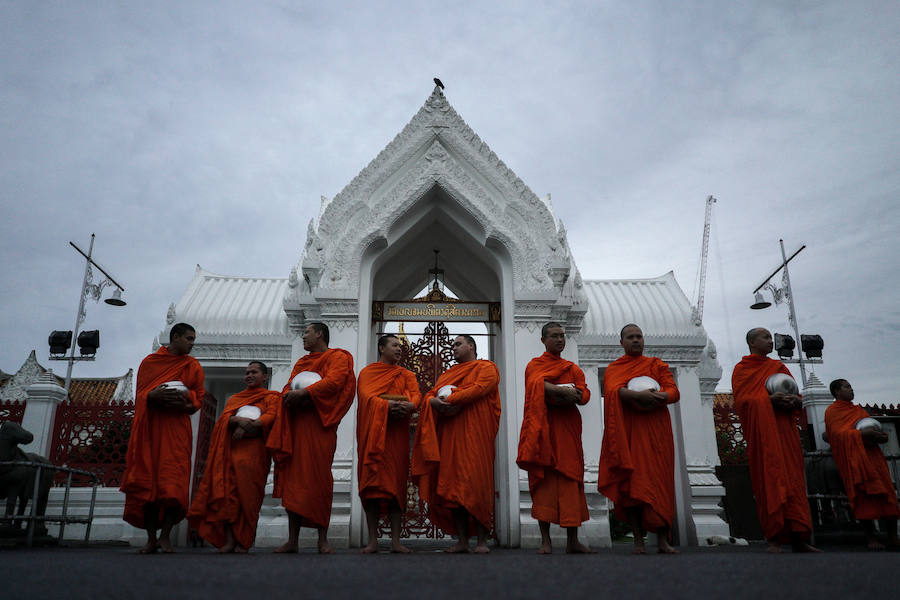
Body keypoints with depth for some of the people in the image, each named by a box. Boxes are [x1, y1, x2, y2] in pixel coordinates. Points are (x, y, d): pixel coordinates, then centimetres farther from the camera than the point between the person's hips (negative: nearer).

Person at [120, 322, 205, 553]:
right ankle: (151, 538, 3)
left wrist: (185, 396, -13)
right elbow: (140, 393, 7)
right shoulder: (149, 362, 13)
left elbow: (199, 396, 10)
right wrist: (153, 396, -16)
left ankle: (165, 536, -6)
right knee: (147, 482, -4)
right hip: (149, 427, 0)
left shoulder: (192, 366, 14)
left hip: (176, 428, 0)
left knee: (173, 482, -13)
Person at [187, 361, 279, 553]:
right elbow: (225, 417, 10)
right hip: (231, 447, 4)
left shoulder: (272, 396, 15)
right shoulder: (235, 398, 28)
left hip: (254, 448, -4)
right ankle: (228, 539, -14)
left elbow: (271, 416, -4)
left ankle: (243, 540, -12)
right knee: (226, 490, -13)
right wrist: (239, 420, -14)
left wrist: (247, 426, -19)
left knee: (247, 492, -16)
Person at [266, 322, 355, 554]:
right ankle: (292, 540, 3)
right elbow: (288, 386, 18)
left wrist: (304, 392, -18)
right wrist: (289, 395, -5)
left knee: (318, 479, -10)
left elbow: (334, 380, -11)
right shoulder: (301, 362, 28)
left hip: (319, 424, -6)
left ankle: (323, 539, -5)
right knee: (293, 479, 0)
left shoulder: (338, 357, 7)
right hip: (296, 425, 6)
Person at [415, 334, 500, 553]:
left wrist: (448, 399, -13)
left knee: (476, 484, -10)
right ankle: (462, 541, 4)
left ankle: (482, 541, -6)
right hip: (449, 435, 6)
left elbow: (479, 388, -11)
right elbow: (429, 395, 16)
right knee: (453, 486, 0)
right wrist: (435, 401, -9)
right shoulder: (448, 374, 27)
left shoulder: (486, 368, 8)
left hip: (474, 434, -6)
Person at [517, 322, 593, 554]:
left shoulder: (573, 368, 20)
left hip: (568, 427, 3)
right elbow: (538, 382, -13)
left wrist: (571, 397, -16)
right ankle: (545, 541, -3)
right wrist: (563, 391, -23)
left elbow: (585, 394, 4)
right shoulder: (535, 364, 10)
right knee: (544, 480, -7)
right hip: (543, 427, -3)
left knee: (570, 480, -2)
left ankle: (572, 540, 3)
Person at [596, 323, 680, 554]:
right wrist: (638, 395, -26)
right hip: (628, 431, -1)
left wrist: (658, 397, -18)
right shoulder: (613, 368, 12)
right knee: (632, 483, -6)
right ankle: (638, 540, -2)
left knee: (659, 481, -5)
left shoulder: (657, 364, 17)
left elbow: (674, 391, 4)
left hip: (655, 430, 1)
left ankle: (662, 541, -1)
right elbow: (613, 390, -9)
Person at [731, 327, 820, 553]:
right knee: (768, 481, -10)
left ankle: (798, 538, -2)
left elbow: (796, 396, 14)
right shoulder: (741, 369, 8)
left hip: (785, 431, 4)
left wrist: (794, 400, -9)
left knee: (792, 481, -2)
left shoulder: (779, 366, 21)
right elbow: (741, 399, -5)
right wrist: (769, 399, -19)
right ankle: (774, 539, -10)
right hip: (760, 432, -4)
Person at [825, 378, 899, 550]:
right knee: (864, 493, -17)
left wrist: (879, 435, -3)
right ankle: (870, 537, -18)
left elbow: (872, 427, 21)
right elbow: (838, 433, -6)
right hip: (851, 457, -6)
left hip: (871, 454, 6)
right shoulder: (832, 411, 8)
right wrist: (862, 434, -19)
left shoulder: (859, 410, 28)